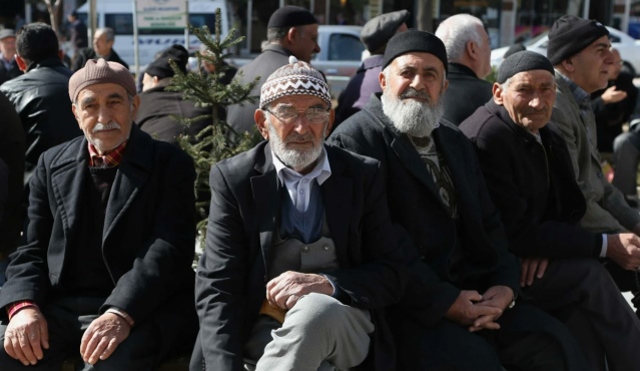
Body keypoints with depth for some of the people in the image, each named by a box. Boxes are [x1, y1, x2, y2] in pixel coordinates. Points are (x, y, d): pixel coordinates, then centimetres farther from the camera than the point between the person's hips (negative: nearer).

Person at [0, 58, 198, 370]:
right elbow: (32, 250, 12)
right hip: (59, 307, 4)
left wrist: (121, 314, -26)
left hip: (141, 308, -4)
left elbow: (169, 249, -11)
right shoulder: (52, 165, 15)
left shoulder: (171, 165, 1)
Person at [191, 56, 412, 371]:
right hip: (262, 330, -1)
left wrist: (326, 283, -16)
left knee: (316, 308, -35)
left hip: (343, 327, 2)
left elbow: (392, 274, 4)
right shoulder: (233, 179, 2)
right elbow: (217, 288, -3)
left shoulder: (363, 176, 5)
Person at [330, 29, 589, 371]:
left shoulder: (456, 143, 19)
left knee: (551, 340, -10)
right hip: (402, 304, -7)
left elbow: (487, 223, 17)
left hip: (468, 293, 7)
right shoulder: (355, 138, -8)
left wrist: (505, 284, -1)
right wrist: (443, 302, -16)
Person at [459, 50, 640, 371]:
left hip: (530, 261, 7)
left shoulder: (551, 140, 6)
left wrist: (546, 243, -13)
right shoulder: (485, 138, -22)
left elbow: (571, 206, 12)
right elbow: (516, 234, -22)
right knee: (589, 274, -18)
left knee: (579, 307, -17)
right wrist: (605, 245, -17)